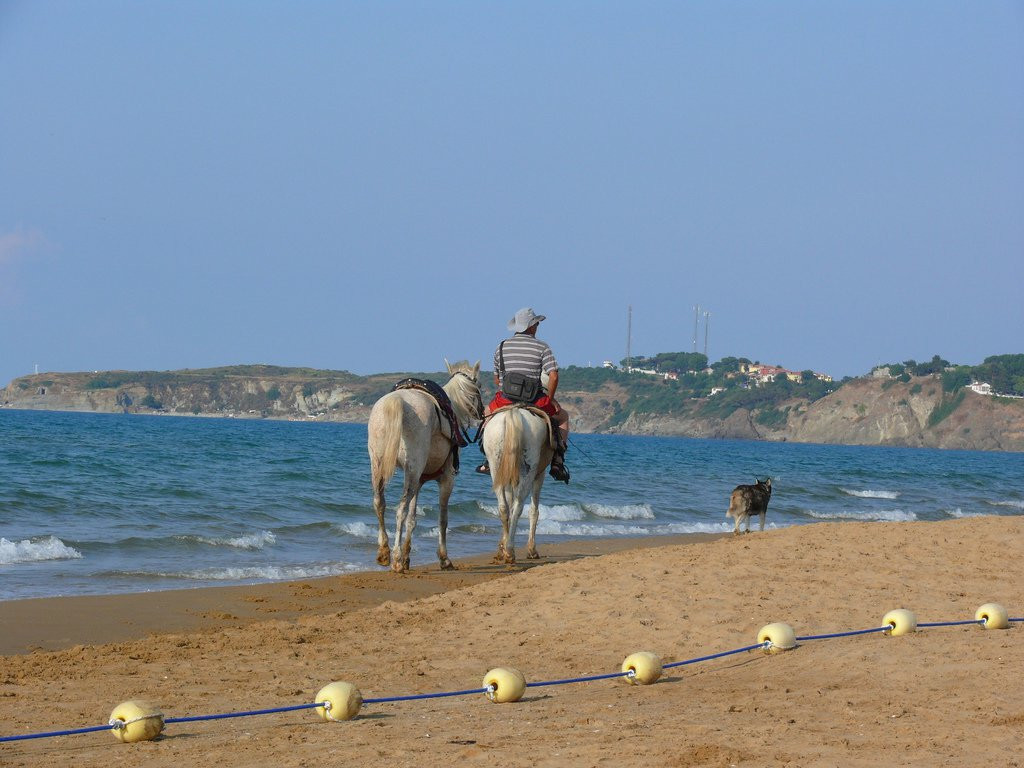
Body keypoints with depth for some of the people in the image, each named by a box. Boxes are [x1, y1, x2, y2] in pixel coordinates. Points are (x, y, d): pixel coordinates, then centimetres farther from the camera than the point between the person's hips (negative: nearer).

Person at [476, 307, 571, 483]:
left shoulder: (501, 348, 9)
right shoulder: (542, 348, -2)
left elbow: (496, 380, 14)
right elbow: (553, 376, -12)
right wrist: (550, 399, 1)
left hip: (505, 401, 2)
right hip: (535, 401, -2)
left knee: (487, 413, 34)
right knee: (562, 417, 25)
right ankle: (557, 462, 8)